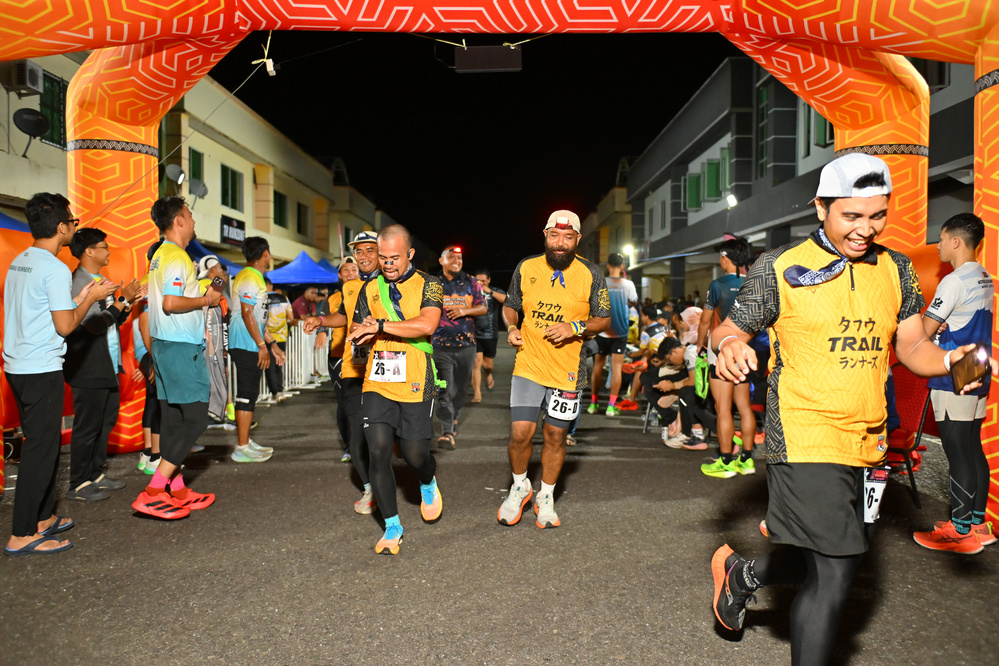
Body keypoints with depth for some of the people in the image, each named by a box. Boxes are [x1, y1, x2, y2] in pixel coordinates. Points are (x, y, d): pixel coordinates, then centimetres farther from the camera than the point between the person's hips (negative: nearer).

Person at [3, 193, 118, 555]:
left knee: (43, 444, 17)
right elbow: (65, 326, -15)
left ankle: (43, 518, 27)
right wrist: (91, 298, -2)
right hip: (42, 369, -10)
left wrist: (80, 297, 19)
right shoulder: (55, 269, -15)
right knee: (41, 448, -5)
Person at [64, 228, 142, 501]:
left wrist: (128, 302, 4)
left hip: (108, 367, 10)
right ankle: (78, 485, 9)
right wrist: (124, 300, -17)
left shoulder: (102, 281, 16)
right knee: (87, 426, -1)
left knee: (105, 422, 16)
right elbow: (95, 324, -23)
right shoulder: (78, 283, -14)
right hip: (89, 370, -10)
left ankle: (96, 475, 28)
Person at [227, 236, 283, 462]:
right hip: (246, 345, -11)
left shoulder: (256, 278, 20)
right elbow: (246, 313, -20)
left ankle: (245, 442, 22)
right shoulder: (249, 278, -12)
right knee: (246, 395, -7)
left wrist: (272, 344, 21)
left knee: (249, 394, 14)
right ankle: (242, 448, -2)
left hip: (251, 346, 11)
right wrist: (262, 345, -19)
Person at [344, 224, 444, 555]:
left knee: (415, 455, 1)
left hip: (415, 384, -3)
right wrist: (366, 331, -9)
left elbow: (427, 324, -18)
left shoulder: (428, 285, 1)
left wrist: (381, 325, -19)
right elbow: (357, 335, 14)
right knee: (378, 452, -5)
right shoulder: (370, 289, 13)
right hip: (377, 382, 3)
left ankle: (428, 484, 40)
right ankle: (392, 526, 12)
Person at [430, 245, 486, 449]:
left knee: (461, 388, 12)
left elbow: (483, 308, 6)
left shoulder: (471, 283, 10)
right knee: (444, 389, -12)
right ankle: (447, 432, -15)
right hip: (441, 345, -2)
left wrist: (465, 311, -11)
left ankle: (453, 419, 35)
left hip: (466, 345, 3)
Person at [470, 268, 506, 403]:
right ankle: (477, 394, -7)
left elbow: (507, 300, -14)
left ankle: (489, 376, 47)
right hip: (474, 334, -1)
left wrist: (490, 292, -22)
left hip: (489, 334, 1)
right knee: (477, 362, -11)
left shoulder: (496, 292, 5)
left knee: (488, 364, 11)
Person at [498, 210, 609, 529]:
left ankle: (546, 497, 32)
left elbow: (603, 319, 4)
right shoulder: (526, 268, 2)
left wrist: (576, 328, -14)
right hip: (528, 363, 0)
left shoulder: (591, 275, -2)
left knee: (555, 436, 9)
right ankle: (520, 486, 22)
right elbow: (510, 305, 15)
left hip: (567, 369, 0)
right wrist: (511, 327, -5)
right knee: (520, 432, -8)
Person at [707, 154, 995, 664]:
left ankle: (741, 572, 42)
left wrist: (948, 360, -9)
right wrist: (729, 344, -28)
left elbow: (912, 345, 13)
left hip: (868, 445, 7)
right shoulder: (780, 268, -7)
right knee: (833, 576, -7)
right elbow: (729, 330, -4)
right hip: (805, 441, -6)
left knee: (840, 561, 18)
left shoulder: (896, 269, 9)